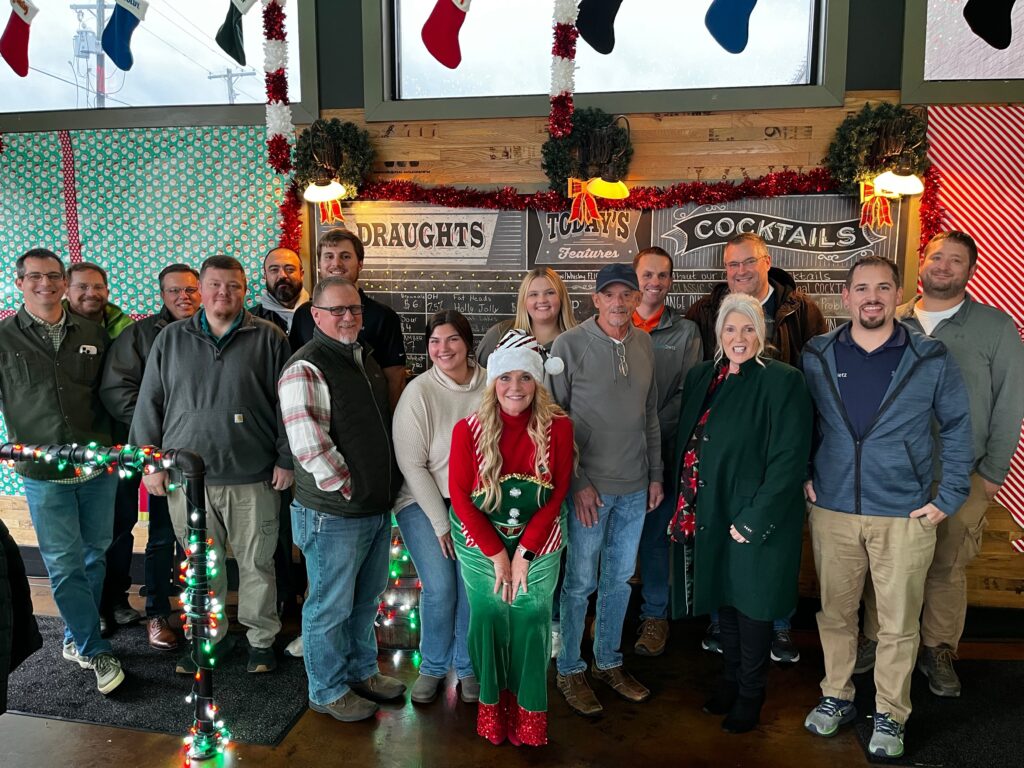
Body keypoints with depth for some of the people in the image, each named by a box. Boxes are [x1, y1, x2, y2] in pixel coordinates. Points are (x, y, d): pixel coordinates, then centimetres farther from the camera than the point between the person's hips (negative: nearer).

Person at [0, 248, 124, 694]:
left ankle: (77, 639, 30)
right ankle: (96, 651, 15)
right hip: (43, 474, -2)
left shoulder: (93, 335, 6)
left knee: (94, 556, 12)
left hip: (98, 467, 3)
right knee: (65, 565, 2)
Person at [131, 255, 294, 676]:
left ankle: (262, 639, 24)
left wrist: (286, 460, -4)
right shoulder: (171, 338, 8)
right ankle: (210, 637, 31)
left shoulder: (268, 338, 0)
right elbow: (149, 403, 10)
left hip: (252, 478, -2)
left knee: (257, 563, 7)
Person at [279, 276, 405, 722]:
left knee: (365, 601, 22)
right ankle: (327, 691, 26)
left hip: (378, 509, 8)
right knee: (330, 606, 7)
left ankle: (362, 670, 40)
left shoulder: (368, 361, 12)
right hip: (333, 515, -8)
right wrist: (348, 489, -16)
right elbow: (308, 445, -24)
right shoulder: (305, 369, -16)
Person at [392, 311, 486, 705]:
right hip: (423, 501, -2)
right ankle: (433, 666, 20)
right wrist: (441, 522, -11)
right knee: (440, 587, -7)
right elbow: (412, 464, -11)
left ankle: (468, 666, 25)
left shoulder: (491, 386, -7)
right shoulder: (419, 391, -13)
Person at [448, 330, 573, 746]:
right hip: (481, 543, 0)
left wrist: (523, 552, -13)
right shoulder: (468, 429, -14)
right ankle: (492, 706, 28)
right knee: (488, 616, 7)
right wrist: (497, 554, -12)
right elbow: (460, 498, -10)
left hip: (539, 544, 0)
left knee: (530, 618, 4)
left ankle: (528, 712, 23)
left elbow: (557, 495, -10)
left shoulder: (558, 426, -14)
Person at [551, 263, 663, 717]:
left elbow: (650, 414, 12)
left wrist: (655, 474, 11)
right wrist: (576, 482, -12)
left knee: (620, 579, 16)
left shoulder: (644, 344, 6)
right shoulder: (569, 345, -10)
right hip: (588, 486, -5)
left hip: (635, 487, 5)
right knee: (581, 582, 5)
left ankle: (608, 662, 33)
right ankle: (569, 670, 23)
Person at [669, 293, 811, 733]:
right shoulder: (700, 378, 5)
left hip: (757, 522, -5)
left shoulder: (782, 382, -14)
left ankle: (750, 695, 29)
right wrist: (684, 507, 7)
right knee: (724, 599, 19)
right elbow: (685, 444, 11)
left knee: (751, 604, 9)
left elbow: (789, 461, -17)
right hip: (709, 515, 6)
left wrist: (752, 520, -18)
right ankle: (730, 679, 40)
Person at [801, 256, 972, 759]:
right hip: (832, 511, 2)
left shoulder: (931, 359, -4)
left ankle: (890, 715, 28)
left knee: (898, 624, 9)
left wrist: (948, 497, -3)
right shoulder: (817, 357, 0)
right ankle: (836, 697, 33)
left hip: (905, 516, -1)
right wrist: (802, 475, 4)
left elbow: (957, 427, 3)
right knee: (834, 613, 13)